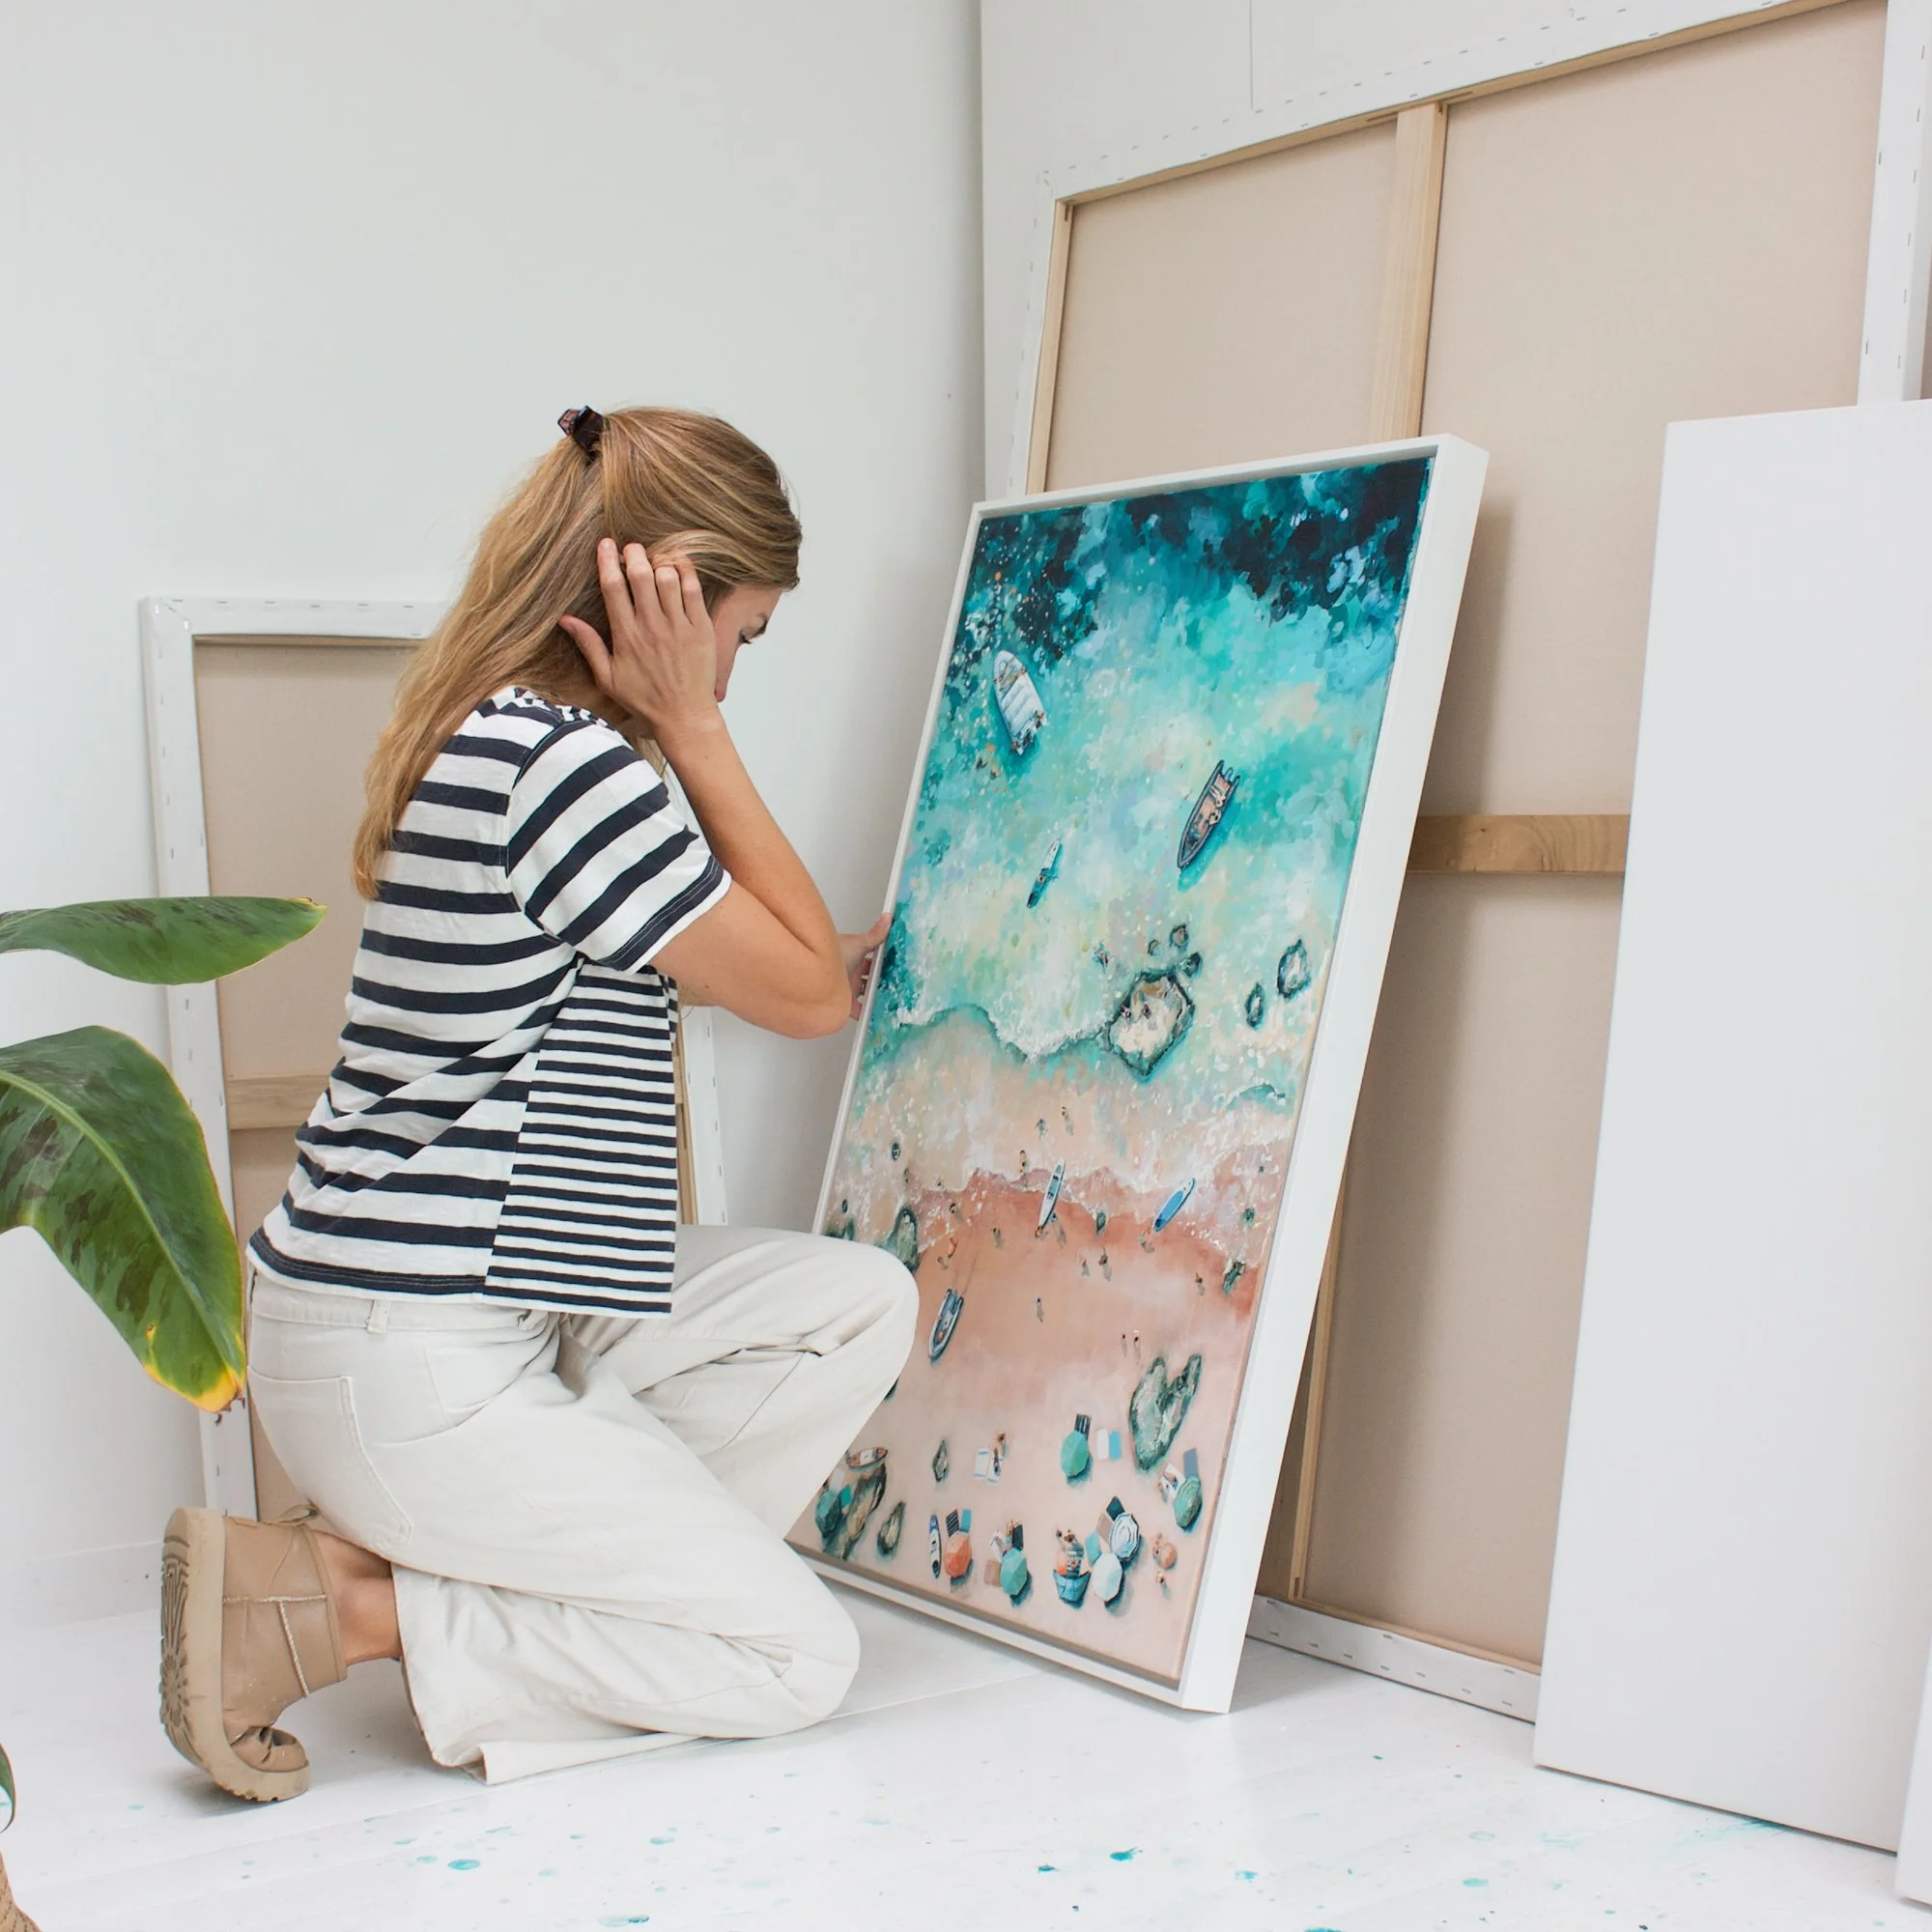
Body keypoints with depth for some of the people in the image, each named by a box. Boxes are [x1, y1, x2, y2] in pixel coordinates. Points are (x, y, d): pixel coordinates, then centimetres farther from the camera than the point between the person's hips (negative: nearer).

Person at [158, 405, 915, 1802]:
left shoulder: (484, 736, 9)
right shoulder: (572, 767, -22)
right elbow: (807, 995, -11)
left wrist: (826, 958, 30)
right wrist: (694, 729, -11)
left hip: (492, 1307, 10)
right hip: (410, 1367, -10)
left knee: (859, 1300, 8)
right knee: (803, 1656, 0)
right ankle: (332, 1609, -4)